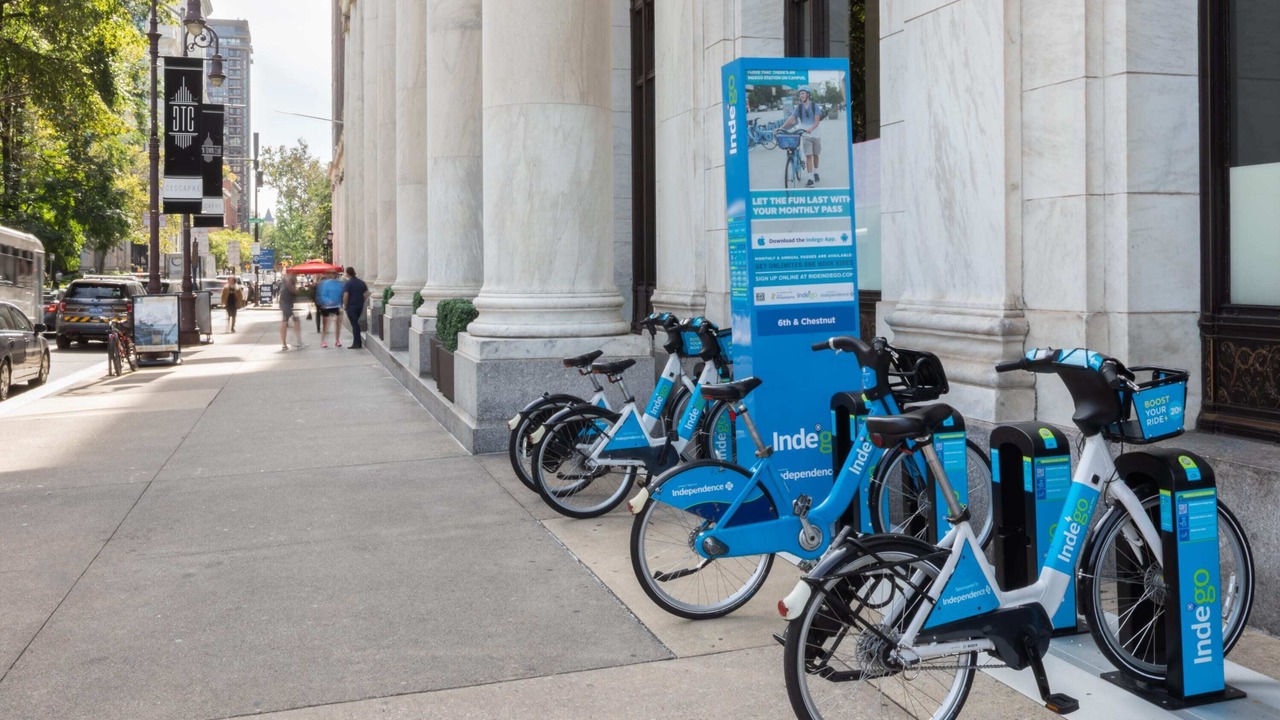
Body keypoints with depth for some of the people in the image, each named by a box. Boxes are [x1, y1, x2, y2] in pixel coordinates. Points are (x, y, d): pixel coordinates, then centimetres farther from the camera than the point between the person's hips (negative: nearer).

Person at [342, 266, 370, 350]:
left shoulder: (348, 283, -13)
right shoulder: (361, 282, 6)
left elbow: (345, 296, -19)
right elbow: (366, 293, 7)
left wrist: (345, 305, -7)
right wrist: (362, 302, 12)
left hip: (351, 306, -6)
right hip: (360, 306, 6)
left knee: (354, 324, -2)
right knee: (356, 323, 17)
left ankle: (357, 343, -3)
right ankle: (356, 342, 18)